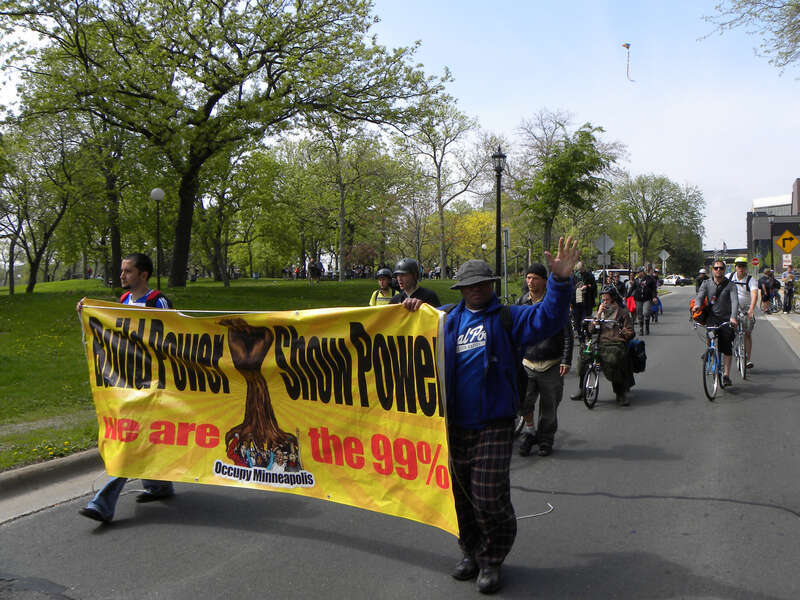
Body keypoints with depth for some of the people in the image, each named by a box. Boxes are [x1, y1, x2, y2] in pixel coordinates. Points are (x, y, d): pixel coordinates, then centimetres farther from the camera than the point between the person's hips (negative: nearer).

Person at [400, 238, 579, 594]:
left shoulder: (507, 318, 4)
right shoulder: (448, 321, 13)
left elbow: (547, 318, -10)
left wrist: (561, 281, -25)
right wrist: (413, 309, 5)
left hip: (493, 425, -4)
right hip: (455, 425, 4)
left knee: (490, 498, -7)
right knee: (461, 495, 12)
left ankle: (492, 562, 13)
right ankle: (471, 552, 32)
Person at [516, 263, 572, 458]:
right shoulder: (521, 302, 7)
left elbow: (567, 334, -2)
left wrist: (566, 361, -8)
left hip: (551, 364, -2)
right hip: (527, 363, 2)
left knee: (549, 406, 6)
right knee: (523, 399, -15)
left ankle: (546, 440, 24)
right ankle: (529, 430, 8)